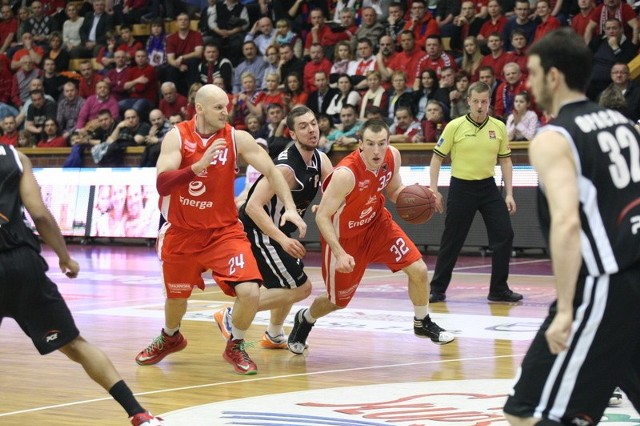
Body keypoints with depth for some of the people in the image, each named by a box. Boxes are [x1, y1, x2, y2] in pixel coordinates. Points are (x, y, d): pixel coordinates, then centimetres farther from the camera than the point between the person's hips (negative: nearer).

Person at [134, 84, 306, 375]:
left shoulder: (236, 138, -10)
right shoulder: (177, 136, -13)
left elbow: (271, 171, -4)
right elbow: (162, 185, -24)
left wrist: (290, 208, -17)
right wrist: (199, 165, -37)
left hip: (224, 230, 0)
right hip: (182, 232, 0)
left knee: (249, 291, -18)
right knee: (176, 296, 17)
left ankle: (235, 346, 9)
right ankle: (170, 338, 51)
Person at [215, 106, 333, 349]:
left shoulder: (320, 161, 0)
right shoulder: (286, 168, -27)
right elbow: (253, 206, -30)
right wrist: (282, 239, -37)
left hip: (278, 230, 10)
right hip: (258, 231, -10)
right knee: (300, 288, -9)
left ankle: (274, 336, 43)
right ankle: (231, 316, -4)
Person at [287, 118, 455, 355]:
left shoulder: (393, 156, -16)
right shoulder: (346, 173, -36)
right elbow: (322, 216, -30)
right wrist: (340, 253, -38)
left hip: (377, 223, 5)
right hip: (345, 237, -5)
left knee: (418, 269, -7)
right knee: (338, 302, 10)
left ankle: (423, 323, 20)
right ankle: (304, 321, 44)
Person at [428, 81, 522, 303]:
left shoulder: (499, 127, 1)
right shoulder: (455, 126, -8)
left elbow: (505, 160, 8)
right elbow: (437, 158, -2)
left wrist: (509, 194, 2)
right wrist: (433, 190, -8)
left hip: (488, 187, 3)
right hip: (461, 186, -3)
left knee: (504, 235, -5)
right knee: (452, 241, 1)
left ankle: (499, 289, 7)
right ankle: (437, 289, 16)